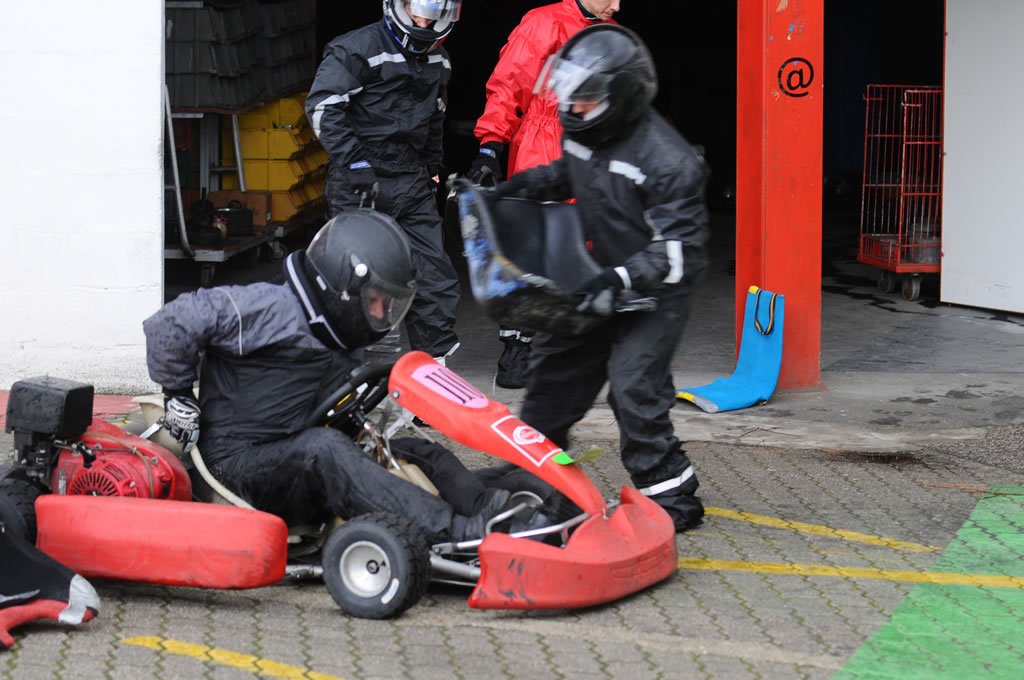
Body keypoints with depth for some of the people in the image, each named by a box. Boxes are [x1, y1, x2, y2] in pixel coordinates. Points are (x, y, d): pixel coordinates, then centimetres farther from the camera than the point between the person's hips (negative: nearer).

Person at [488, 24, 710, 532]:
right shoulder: (584, 131, -3)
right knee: (555, 369, 15)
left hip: (654, 294, -8)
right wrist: (530, 182, 2)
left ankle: (672, 499, -4)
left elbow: (680, 248, -26)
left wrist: (620, 279, -35)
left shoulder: (667, 160, -27)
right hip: (600, 283, 8)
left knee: (634, 386, -17)